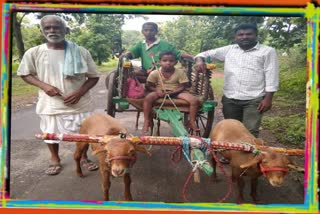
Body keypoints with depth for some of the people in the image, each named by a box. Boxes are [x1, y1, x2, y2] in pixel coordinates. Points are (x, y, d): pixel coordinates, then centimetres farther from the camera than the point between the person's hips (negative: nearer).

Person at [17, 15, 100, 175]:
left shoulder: (81, 52, -7)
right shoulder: (34, 52, -6)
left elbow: (94, 77, -1)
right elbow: (25, 74, 6)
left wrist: (79, 92, -17)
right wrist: (44, 85, -12)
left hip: (79, 103, 0)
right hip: (50, 104, 1)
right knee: (51, 133, 14)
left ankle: (83, 157, 37)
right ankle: (55, 160, 40)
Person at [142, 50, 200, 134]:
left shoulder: (180, 72, -8)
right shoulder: (154, 73, -8)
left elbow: (183, 87, -7)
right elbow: (148, 86, -1)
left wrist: (172, 92, -23)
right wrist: (156, 90, -23)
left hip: (176, 92, 1)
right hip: (160, 92, 0)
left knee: (195, 100, -21)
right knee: (148, 98, -33)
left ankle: (192, 122, -2)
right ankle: (146, 121, -16)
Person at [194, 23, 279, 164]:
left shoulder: (267, 51, 2)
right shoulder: (229, 50, 11)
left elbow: (271, 76, -2)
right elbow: (207, 54, 13)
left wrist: (268, 98, -10)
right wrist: (200, 60, -10)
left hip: (254, 100, -3)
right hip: (230, 99, 4)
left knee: (250, 132, -4)